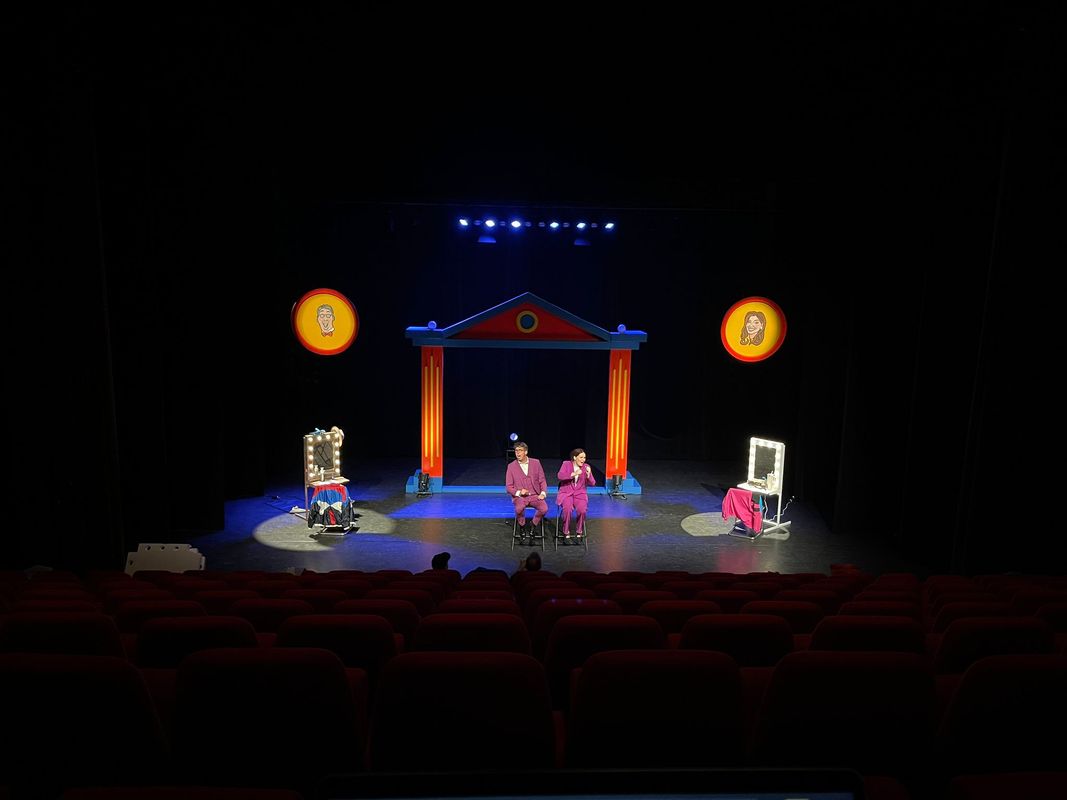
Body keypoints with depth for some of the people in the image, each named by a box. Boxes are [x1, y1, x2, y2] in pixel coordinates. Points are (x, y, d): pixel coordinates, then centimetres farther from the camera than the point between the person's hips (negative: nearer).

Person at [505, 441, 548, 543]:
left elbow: (542, 480, 9)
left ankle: (533, 525, 3)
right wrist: (519, 492, -15)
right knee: (519, 508, -36)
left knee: (544, 508, -28)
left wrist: (543, 493, -8)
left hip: (535, 495, 2)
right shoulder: (511, 466, 2)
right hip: (519, 496, -1)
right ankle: (522, 526, -3)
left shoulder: (536, 463, 6)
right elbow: (509, 487, 3)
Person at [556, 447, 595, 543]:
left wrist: (588, 475, -16)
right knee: (568, 509, -32)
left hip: (580, 494, 2)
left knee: (582, 510, -29)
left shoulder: (586, 467, 7)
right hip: (566, 493, -2)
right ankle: (566, 534, -16)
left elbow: (592, 484, 3)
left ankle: (580, 533, -9)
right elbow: (560, 476, -14)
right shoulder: (566, 464, 3)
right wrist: (574, 474, -22)